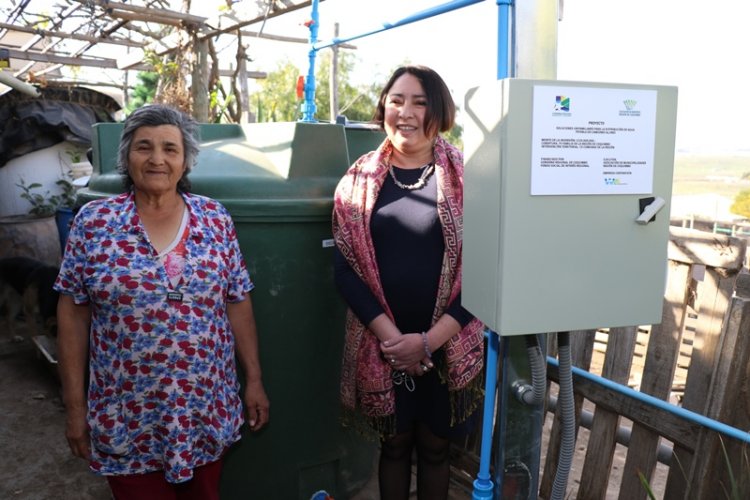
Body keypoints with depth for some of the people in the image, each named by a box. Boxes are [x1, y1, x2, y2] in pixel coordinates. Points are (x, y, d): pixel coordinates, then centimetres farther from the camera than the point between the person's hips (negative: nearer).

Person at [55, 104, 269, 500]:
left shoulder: (215, 219, -2)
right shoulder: (93, 222, -6)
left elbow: (237, 303, 1)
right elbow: (73, 316, -3)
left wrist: (254, 379, 2)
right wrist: (75, 405, -2)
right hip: (126, 420, -1)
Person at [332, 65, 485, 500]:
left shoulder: (466, 178, -4)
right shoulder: (360, 179, 0)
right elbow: (346, 269, -4)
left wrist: (429, 339, -15)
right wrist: (391, 336, -14)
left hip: (448, 347, 0)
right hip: (381, 348, 1)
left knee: (434, 447, 17)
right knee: (394, 444, 17)